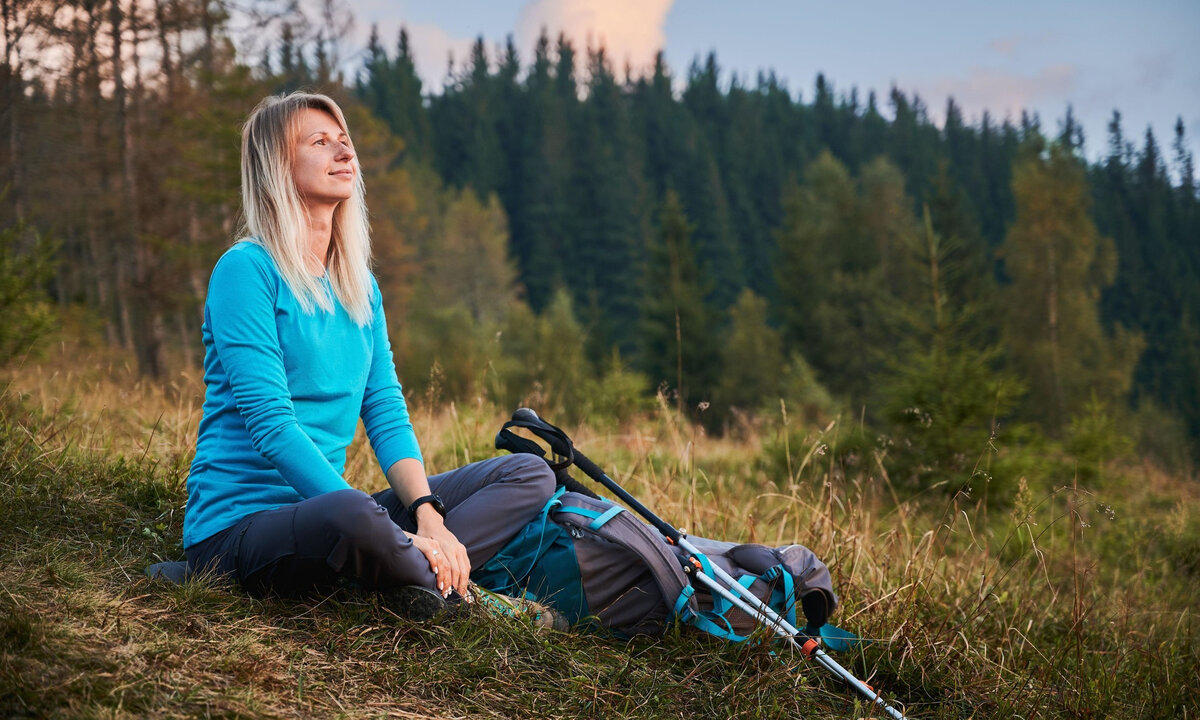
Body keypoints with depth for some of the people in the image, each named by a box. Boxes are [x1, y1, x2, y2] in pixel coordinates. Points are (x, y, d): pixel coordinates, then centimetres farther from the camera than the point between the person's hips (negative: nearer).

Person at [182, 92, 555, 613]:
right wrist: (392, 532, -24)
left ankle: (421, 582, -24)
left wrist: (427, 513, -10)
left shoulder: (361, 286, 15)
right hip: (239, 525, -8)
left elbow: (387, 415, 9)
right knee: (351, 516, -41)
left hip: (322, 505, 8)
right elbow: (272, 424, -18)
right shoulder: (246, 269, -9)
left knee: (529, 474, 0)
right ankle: (454, 595, -11)